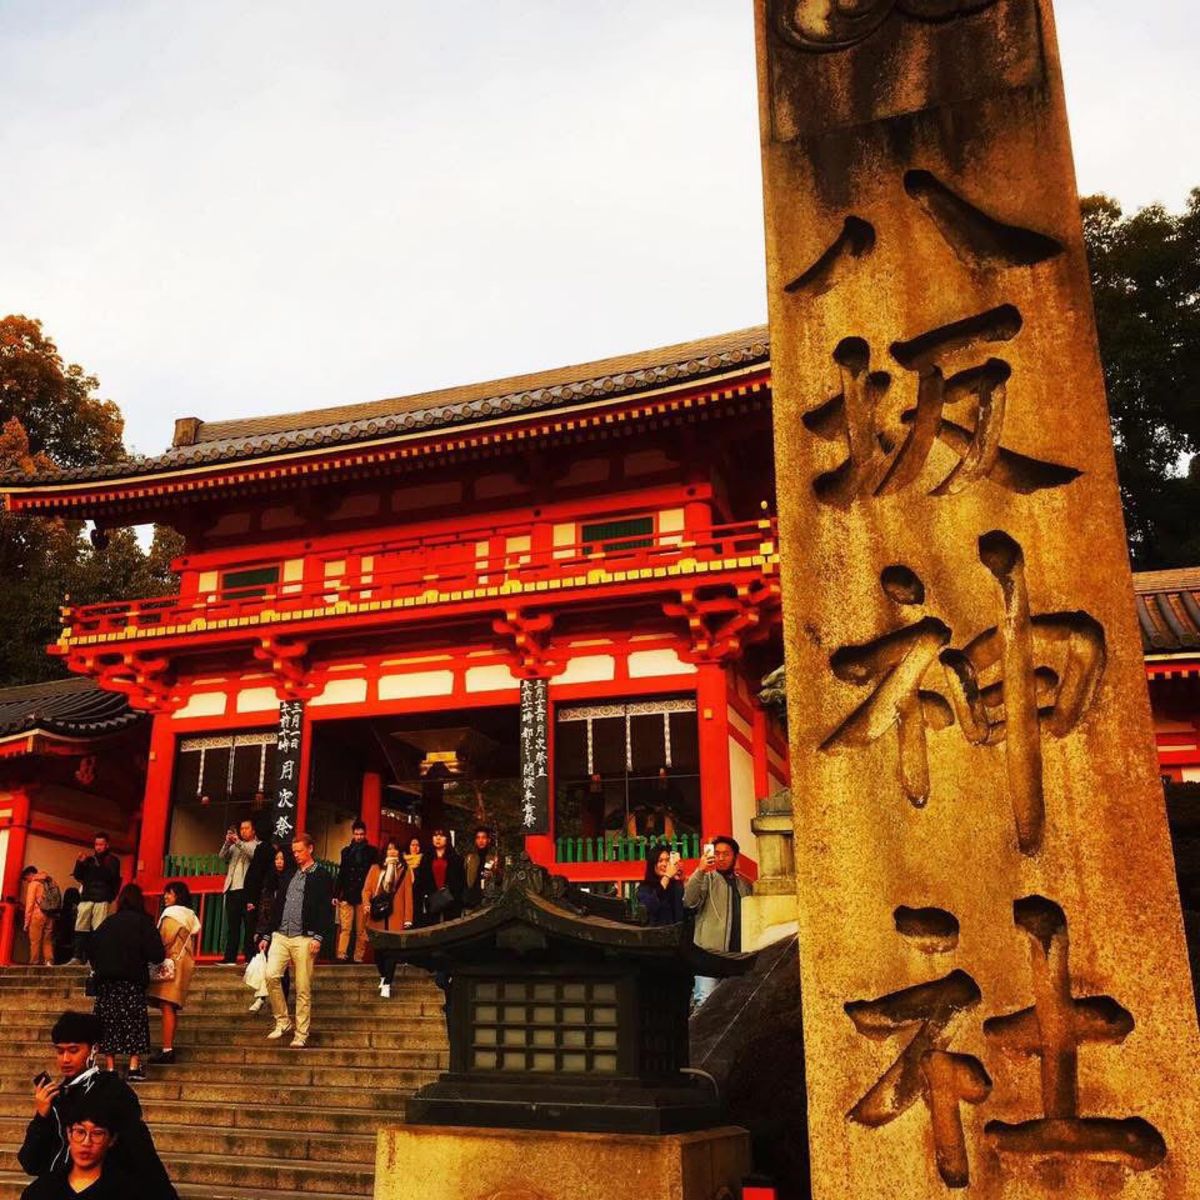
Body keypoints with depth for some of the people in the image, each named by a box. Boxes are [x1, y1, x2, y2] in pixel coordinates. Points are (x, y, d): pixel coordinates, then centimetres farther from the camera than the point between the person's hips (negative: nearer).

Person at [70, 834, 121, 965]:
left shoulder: (112, 860, 8)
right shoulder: (90, 859, 18)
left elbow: (112, 877, -7)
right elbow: (78, 876, 14)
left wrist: (99, 865, -18)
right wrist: (80, 862, -2)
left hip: (102, 899, -4)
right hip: (86, 897, 4)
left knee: (98, 930, -12)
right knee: (80, 928, -4)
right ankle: (78, 956, -1)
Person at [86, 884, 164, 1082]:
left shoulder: (108, 922, 10)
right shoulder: (142, 921, -4)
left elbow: (91, 949, 10)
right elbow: (156, 954, -11)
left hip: (105, 980, 4)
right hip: (131, 981, -4)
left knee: (108, 1022, 8)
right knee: (134, 1021, 1)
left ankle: (110, 1069, 8)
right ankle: (134, 1067, -5)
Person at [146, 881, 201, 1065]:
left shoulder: (171, 914, -8)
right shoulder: (189, 915, 17)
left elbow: (165, 941, -13)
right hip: (183, 962, 10)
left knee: (166, 1006, -13)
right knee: (171, 1008, 11)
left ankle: (167, 1050, -17)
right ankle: (169, 1047, 12)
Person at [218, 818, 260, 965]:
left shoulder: (259, 845, 8)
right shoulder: (234, 846, 22)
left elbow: (254, 855, -12)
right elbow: (223, 857, 7)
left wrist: (238, 842, -20)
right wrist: (227, 843, -10)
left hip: (247, 889, -5)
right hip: (232, 889, 5)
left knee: (249, 925, -5)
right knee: (232, 925, 4)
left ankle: (251, 957, -5)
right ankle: (230, 957, 4)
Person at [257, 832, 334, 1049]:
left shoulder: (321, 876, 0)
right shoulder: (289, 875, 18)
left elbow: (326, 910, -6)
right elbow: (277, 906, 20)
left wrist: (318, 937, -15)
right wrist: (267, 935, 15)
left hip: (304, 939, -5)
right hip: (280, 936, 5)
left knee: (303, 989, -2)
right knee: (271, 976, -12)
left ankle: (301, 1035, 6)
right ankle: (282, 1021, 5)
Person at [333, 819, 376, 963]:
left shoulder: (371, 851, 7)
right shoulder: (346, 851, 13)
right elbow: (341, 874, 13)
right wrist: (336, 894, 8)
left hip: (363, 895, -1)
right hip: (347, 895, 1)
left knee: (362, 929, -1)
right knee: (345, 927, -6)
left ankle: (358, 956, 3)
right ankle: (342, 955, -8)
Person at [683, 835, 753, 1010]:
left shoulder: (744, 884, 18)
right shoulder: (707, 878, 2)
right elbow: (689, 901, -16)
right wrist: (700, 871, -28)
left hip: (737, 954, 5)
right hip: (710, 951, -5)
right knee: (704, 1000, -14)